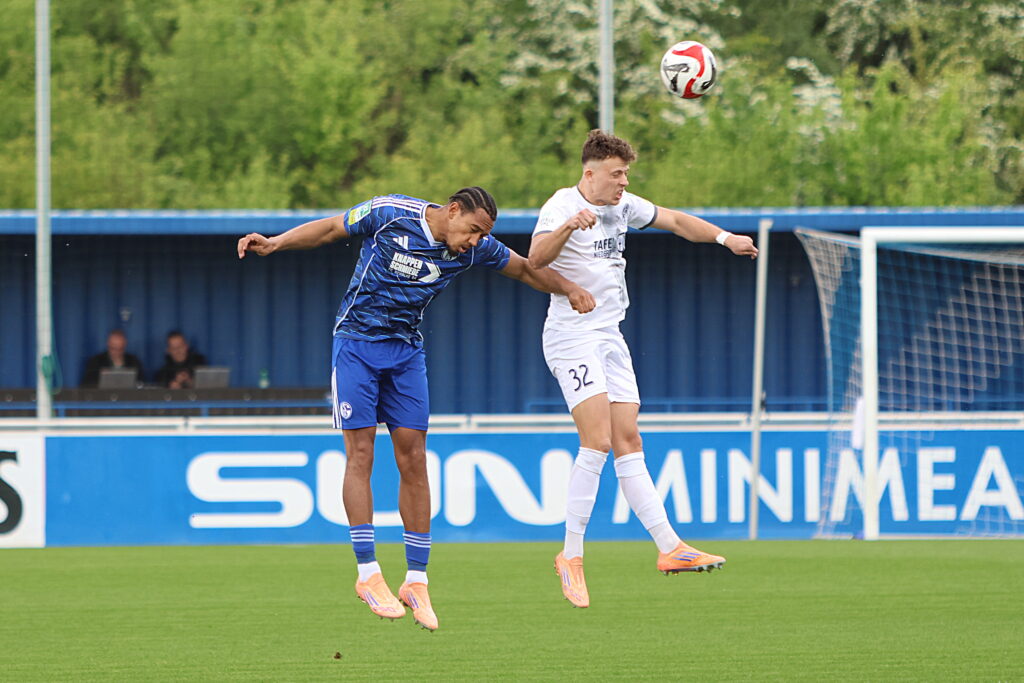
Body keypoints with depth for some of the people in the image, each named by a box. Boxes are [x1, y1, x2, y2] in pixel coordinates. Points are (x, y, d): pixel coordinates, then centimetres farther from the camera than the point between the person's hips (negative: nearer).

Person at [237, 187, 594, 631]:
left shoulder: (475, 248, -4)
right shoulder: (389, 214, -15)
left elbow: (526, 269, 11)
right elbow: (329, 229, -4)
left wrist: (568, 288, -3)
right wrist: (274, 243, -12)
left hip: (406, 352, 4)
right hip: (356, 343, -3)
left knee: (413, 458, -3)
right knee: (360, 452, -9)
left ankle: (417, 581, 1)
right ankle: (367, 573, -5)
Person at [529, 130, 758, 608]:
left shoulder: (623, 206, 11)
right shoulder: (561, 206, -13)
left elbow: (674, 220, 25)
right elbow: (536, 258, -30)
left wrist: (724, 237, 15)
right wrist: (567, 227, -48)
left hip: (610, 337, 8)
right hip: (571, 338, -8)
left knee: (628, 442, 5)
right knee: (597, 440, -18)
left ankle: (669, 548, 1)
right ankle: (571, 556, -12)